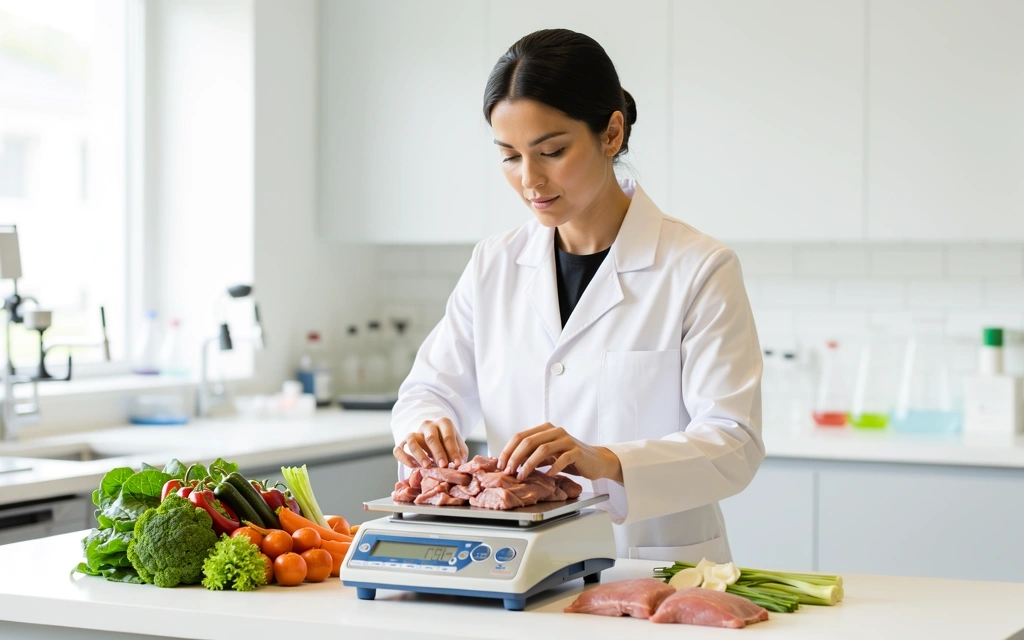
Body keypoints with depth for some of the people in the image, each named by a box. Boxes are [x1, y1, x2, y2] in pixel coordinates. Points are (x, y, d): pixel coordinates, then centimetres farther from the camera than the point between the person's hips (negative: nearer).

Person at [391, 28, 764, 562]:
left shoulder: (699, 269, -4)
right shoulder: (494, 266, 11)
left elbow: (733, 444, -12)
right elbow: (431, 389, 15)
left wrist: (607, 463, -30)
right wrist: (426, 428, -10)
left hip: (658, 577, -4)